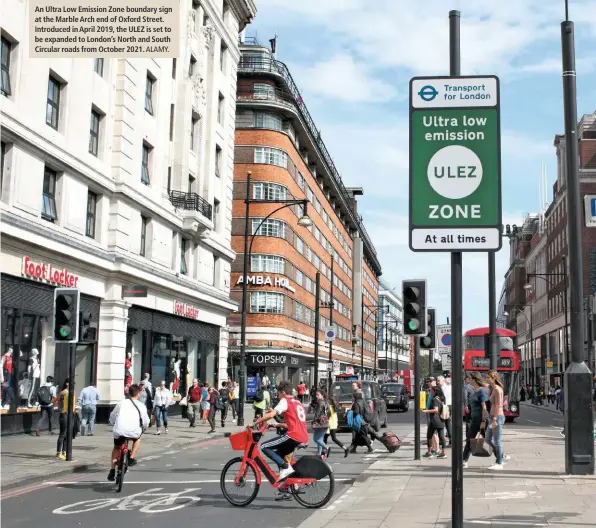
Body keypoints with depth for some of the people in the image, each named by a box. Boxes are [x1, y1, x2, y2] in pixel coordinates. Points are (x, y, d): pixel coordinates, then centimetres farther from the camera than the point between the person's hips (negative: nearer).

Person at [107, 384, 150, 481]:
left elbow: (112, 418, 21)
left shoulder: (121, 403, 15)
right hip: (133, 432, -1)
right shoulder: (141, 406, 12)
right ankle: (131, 458, 24)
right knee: (138, 437, 34)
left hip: (119, 431, 1)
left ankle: (112, 470, 18)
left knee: (116, 448, 28)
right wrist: (143, 428, 39)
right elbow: (146, 423, 17)